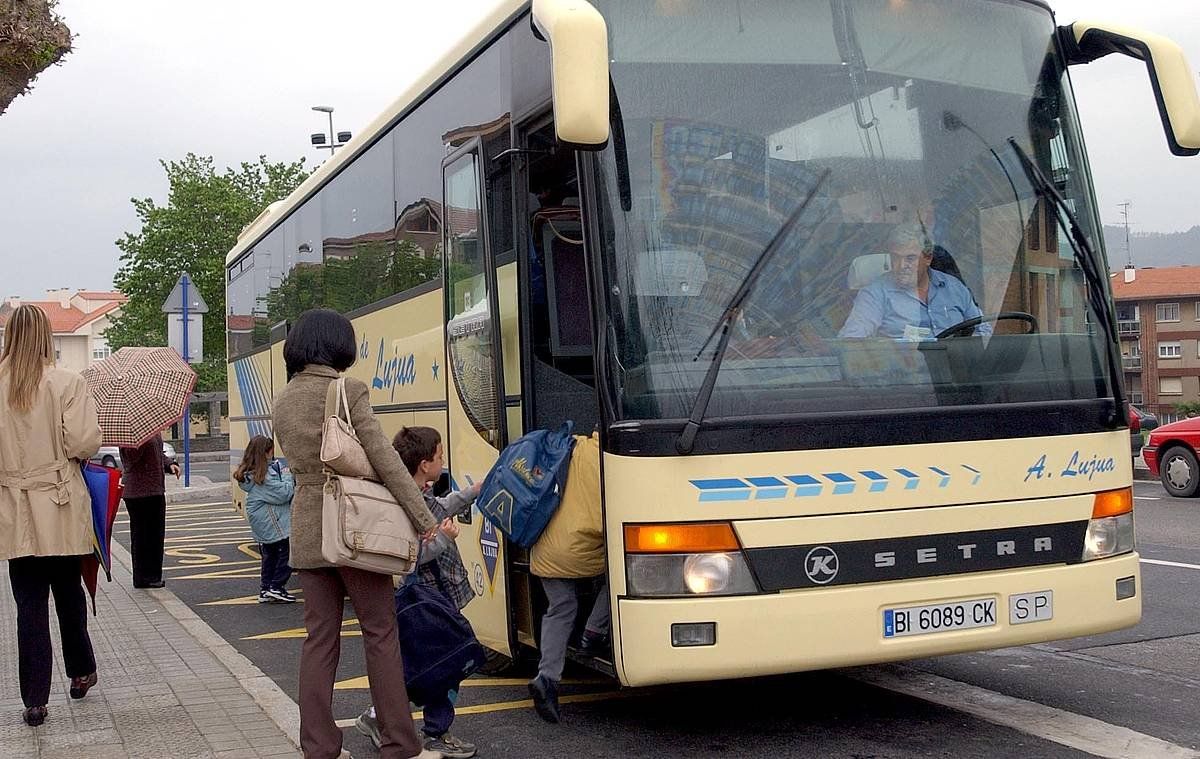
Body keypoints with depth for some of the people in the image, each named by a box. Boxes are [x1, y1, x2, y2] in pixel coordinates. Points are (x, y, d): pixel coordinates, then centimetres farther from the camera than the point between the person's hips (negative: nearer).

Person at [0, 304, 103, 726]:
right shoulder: (66, 383, -10)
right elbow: (84, 442, -14)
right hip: (62, 507, -1)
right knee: (69, 593, 17)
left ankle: (35, 700, 5)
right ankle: (80, 673, 31)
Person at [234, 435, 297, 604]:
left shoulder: (249, 473, 7)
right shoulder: (265, 475, -24)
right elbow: (283, 493, -21)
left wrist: (283, 475, 4)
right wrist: (288, 476, -7)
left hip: (262, 525, 10)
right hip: (274, 524, -10)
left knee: (270, 555, 18)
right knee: (286, 552, 0)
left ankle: (265, 589, 20)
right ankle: (276, 588, 0)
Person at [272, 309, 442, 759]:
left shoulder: (283, 402, 11)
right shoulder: (348, 391, -9)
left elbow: (296, 462, 15)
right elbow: (385, 460, -12)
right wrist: (425, 518, -8)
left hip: (307, 530, 6)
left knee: (319, 637, 9)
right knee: (380, 632, 2)